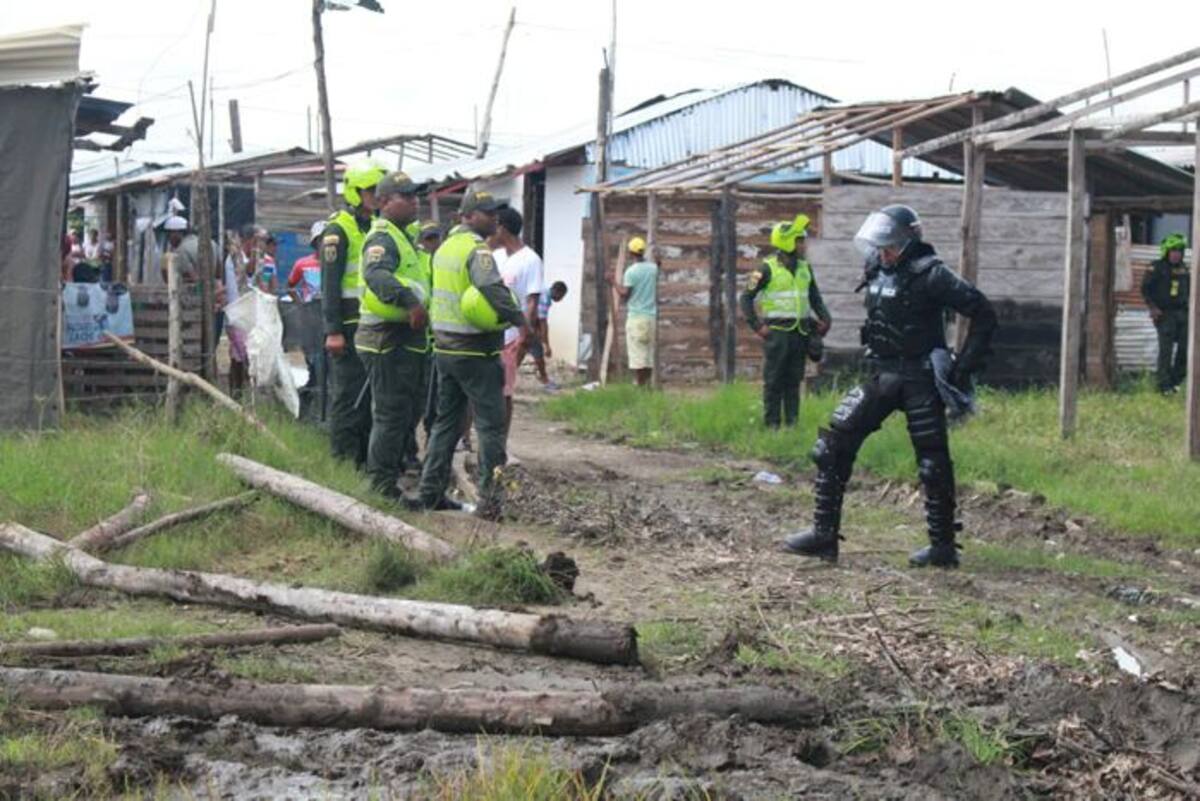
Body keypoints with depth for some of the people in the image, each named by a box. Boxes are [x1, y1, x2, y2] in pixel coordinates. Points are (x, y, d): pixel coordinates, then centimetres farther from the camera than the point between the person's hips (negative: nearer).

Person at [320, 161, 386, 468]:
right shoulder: (338, 230, -8)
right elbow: (330, 284, -13)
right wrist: (333, 331, -18)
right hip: (350, 325, -8)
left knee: (372, 393, 10)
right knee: (348, 395, -5)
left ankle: (365, 457, 17)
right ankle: (343, 460, -1)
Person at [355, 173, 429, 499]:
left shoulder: (401, 237, 20)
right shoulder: (382, 237, -15)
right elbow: (376, 275, -35)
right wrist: (409, 302, -47)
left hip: (406, 340, 11)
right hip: (387, 340, -11)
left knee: (407, 410, 18)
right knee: (391, 414, -7)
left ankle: (394, 467, 28)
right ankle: (382, 486, -3)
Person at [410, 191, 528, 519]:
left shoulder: (446, 246, 14)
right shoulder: (477, 249, -15)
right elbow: (492, 289, -28)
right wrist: (522, 322, -22)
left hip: (444, 347, 9)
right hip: (475, 352, -9)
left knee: (446, 421, 16)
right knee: (491, 424, -3)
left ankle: (430, 492, 16)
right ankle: (491, 500, -4)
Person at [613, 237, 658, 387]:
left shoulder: (631, 271, -11)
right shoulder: (653, 268, 7)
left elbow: (624, 294, -11)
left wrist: (614, 281, 0)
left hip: (636, 316, -6)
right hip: (651, 315, 6)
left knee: (637, 354, -5)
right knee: (649, 354, 9)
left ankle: (639, 384, -8)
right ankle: (647, 384, 9)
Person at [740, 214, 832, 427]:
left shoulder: (805, 268, 12)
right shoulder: (768, 269, -5)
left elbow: (815, 298, 21)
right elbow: (747, 297, -3)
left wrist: (825, 318, 5)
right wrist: (757, 326, -10)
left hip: (800, 332, 5)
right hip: (776, 331, -5)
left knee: (794, 380, 9)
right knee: (774, 381, -2)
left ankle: (792, 424, 14)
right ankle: (772, 424, 2)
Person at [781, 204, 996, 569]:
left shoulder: (930, 275, -14)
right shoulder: (878, 271, 6)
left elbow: (984, 316, -13)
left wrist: (964, 368, -14)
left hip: (919, 378, -7)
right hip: (880, 375, 7)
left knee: (933, 462, 0)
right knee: (832, 446, 1)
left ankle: (944, 546, 11)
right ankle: (823, 535, 6)